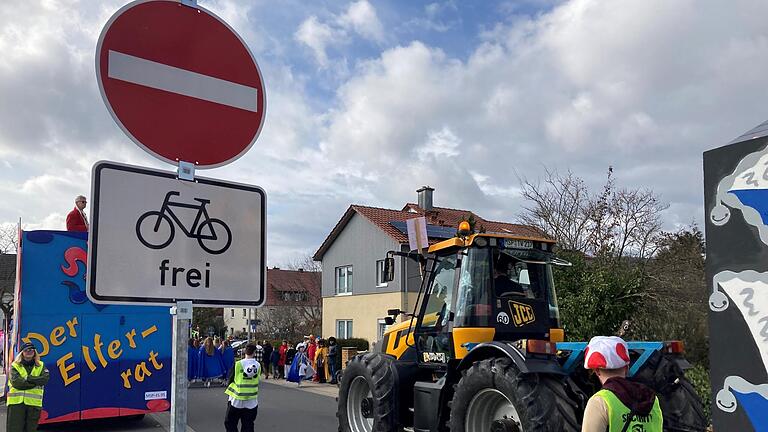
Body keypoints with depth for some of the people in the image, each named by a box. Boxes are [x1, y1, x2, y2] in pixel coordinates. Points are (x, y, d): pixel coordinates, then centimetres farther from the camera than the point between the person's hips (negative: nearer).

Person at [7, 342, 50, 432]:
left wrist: (28, 378, -13)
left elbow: (45, 379, -6)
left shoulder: (40, 366, 11)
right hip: (16, 402, -2)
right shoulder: (15, 366, 5)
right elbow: (16, 382, -10)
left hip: (34, 403, 2)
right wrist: (36, 382, -9)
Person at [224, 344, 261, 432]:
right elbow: (257, 380, 4)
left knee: (230, 423, 12)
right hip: (251, 402, 2)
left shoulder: (238, 364, -12)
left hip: (236, 399, -2)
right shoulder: (258, 365, -5)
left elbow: (229, 380, -2)